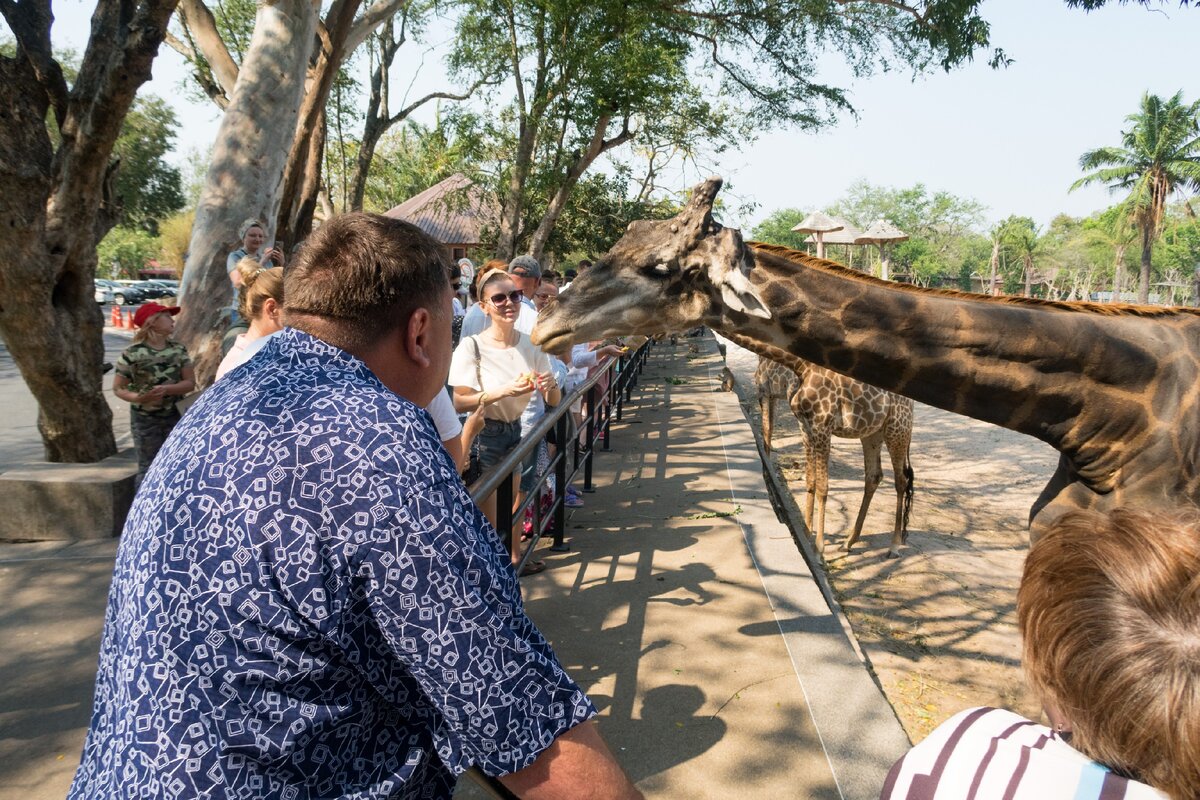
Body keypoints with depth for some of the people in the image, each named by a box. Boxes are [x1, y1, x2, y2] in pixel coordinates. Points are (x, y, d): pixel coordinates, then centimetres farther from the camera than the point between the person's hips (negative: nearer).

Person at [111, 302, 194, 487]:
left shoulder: (179, 350, 1)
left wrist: (167, 389, -21)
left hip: (175, 417, 4)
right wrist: (138, 398, -26)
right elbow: (118, 388, -6)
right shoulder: (132, 353, -11)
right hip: (145, 419, -3)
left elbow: (190, 383, -3)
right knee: (148, 469, 3)